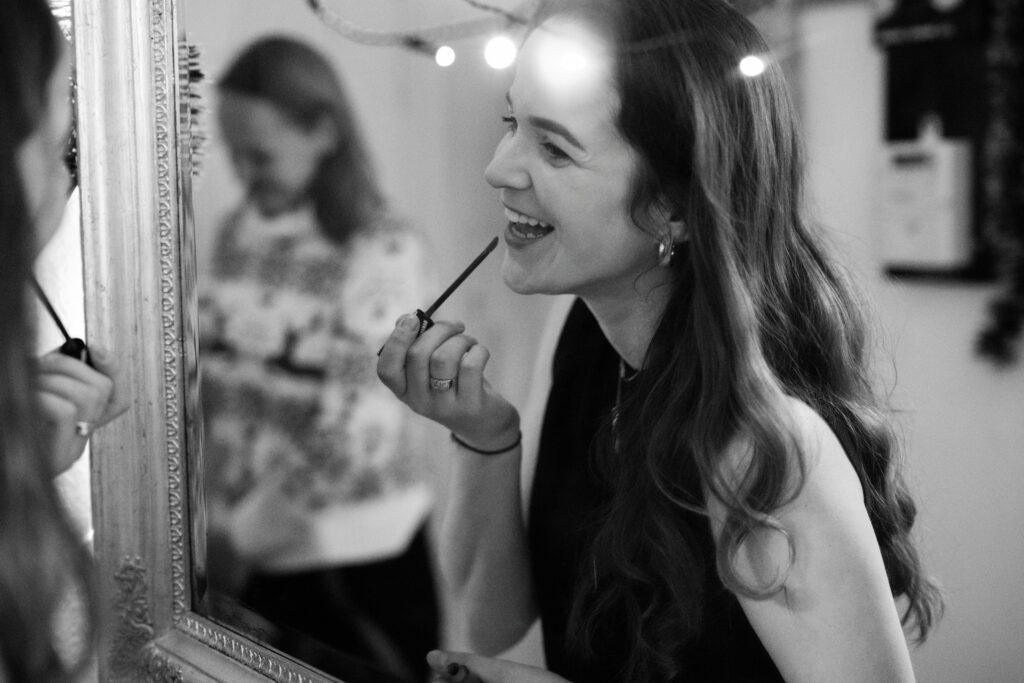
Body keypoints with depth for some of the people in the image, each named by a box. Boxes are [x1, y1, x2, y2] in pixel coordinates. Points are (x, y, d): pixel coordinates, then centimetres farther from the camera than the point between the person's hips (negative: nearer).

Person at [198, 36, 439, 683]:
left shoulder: (383, 251, -13)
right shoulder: (236, 234, 4)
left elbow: (357, 430, -16)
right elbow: (212, 376, 10)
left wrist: (246, 534, -12)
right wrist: (218, 516, 2)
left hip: (357, 551, -5)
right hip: (245, 547, 5)